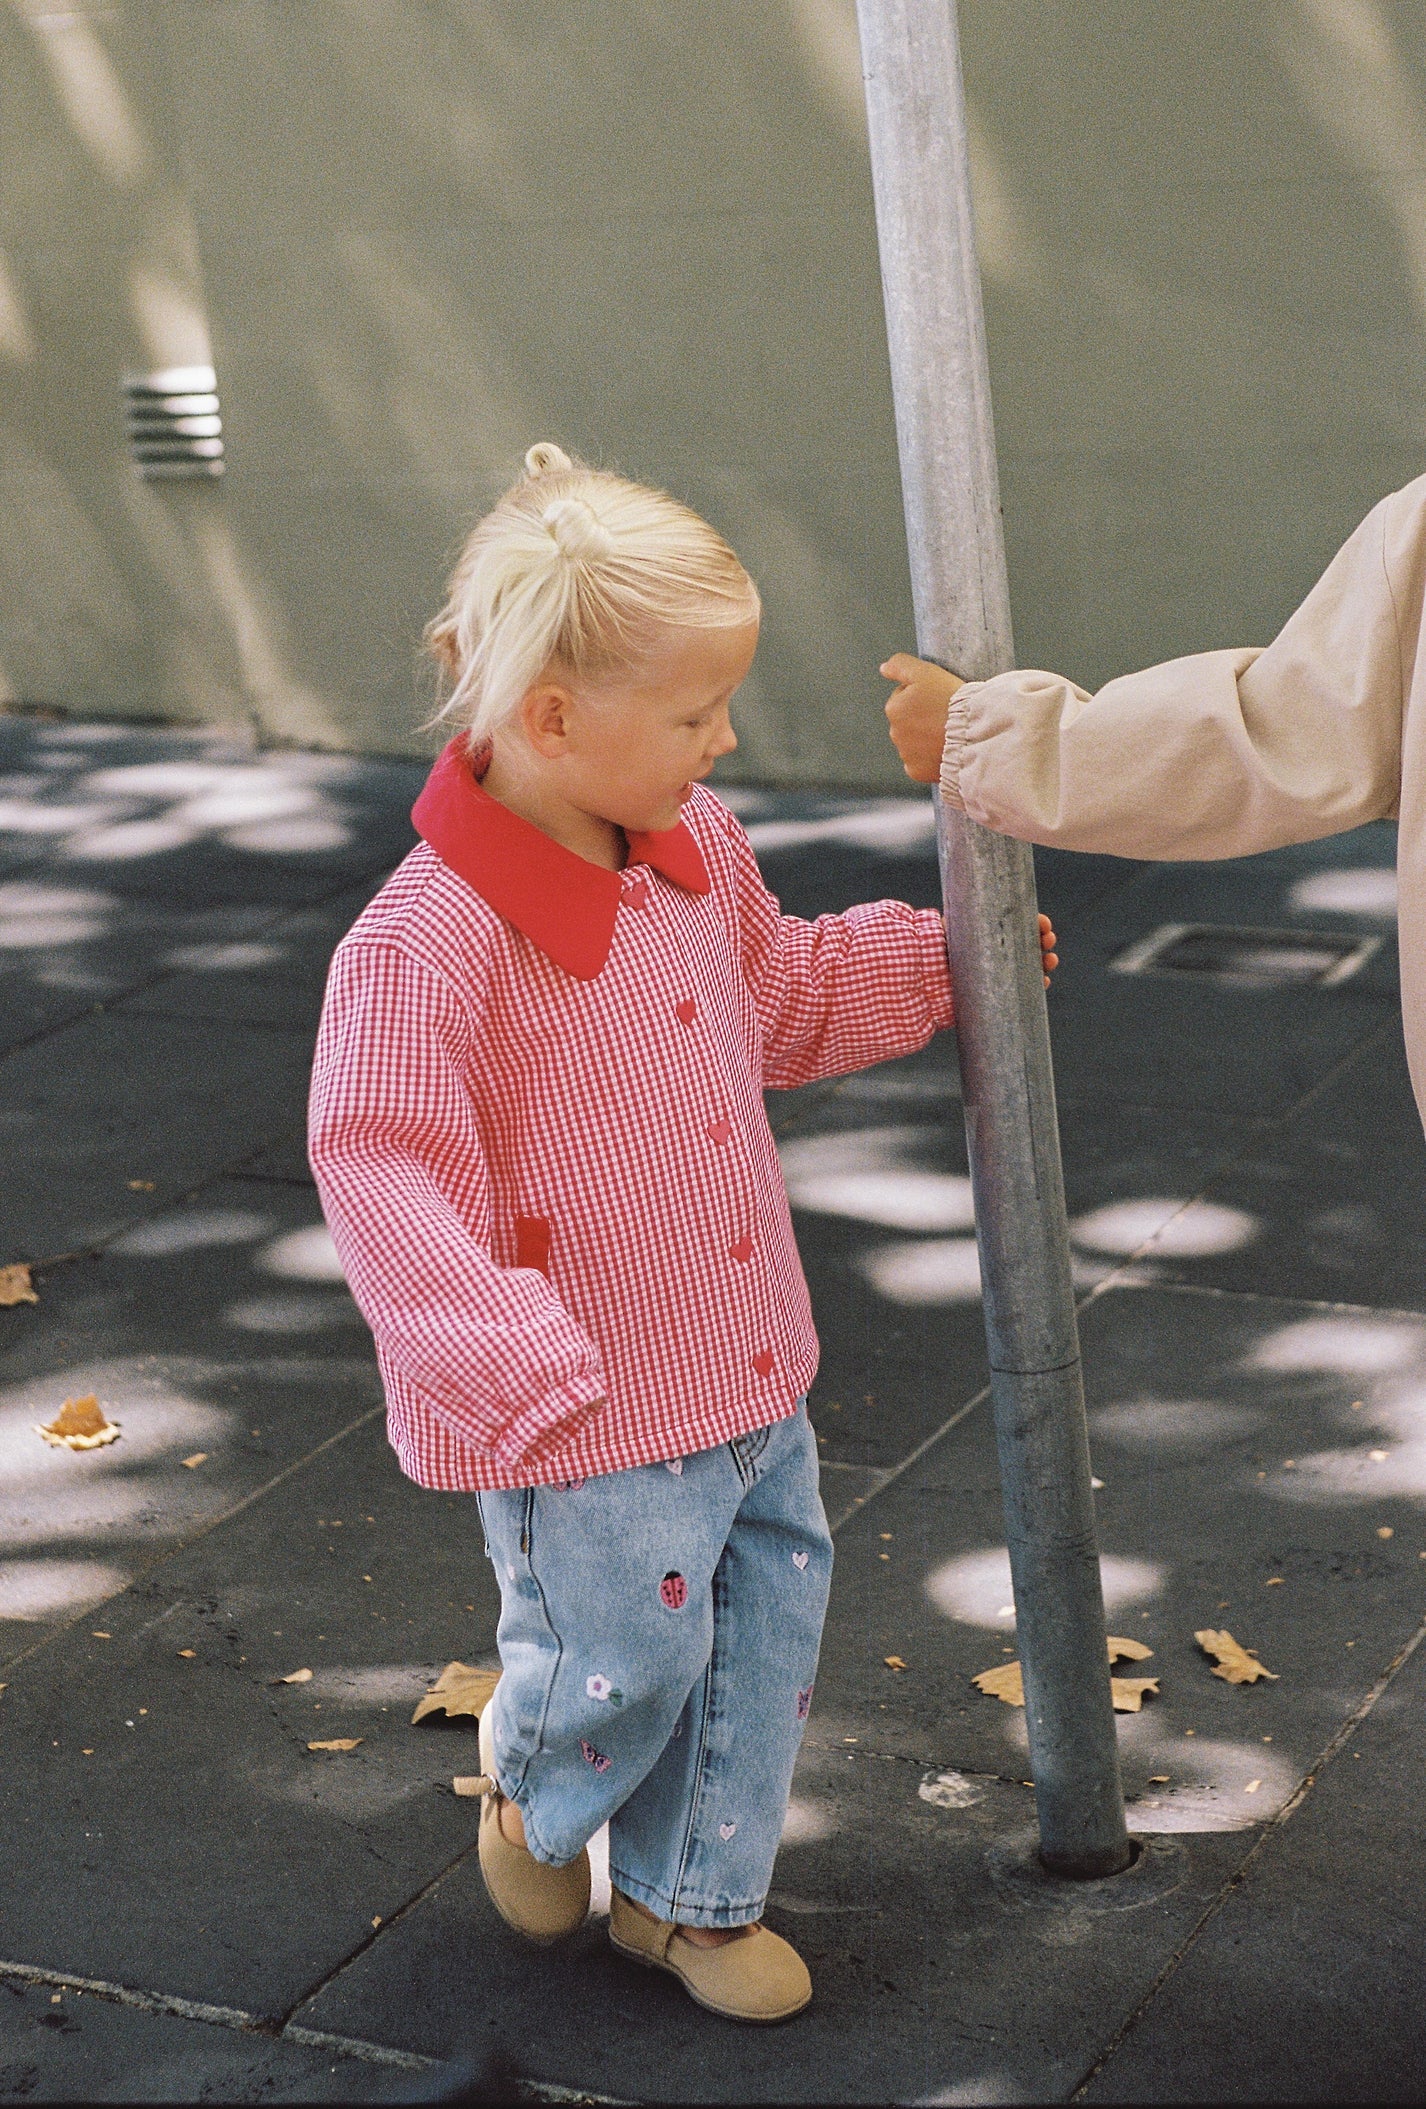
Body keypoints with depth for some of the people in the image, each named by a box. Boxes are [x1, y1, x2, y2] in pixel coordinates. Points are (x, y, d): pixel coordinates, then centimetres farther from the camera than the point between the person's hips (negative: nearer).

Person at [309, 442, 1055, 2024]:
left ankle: (690, 1892, 37)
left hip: (746, 1365, 8)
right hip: (591, 1411, -8)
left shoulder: (696, 851, 1)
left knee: (769, 1617, 16)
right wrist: (504, 1366, -30)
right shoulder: (427, 943, -26)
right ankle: (535, 1794, 41)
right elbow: (385, 1175, -25)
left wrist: (940, 961, 17)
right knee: (625, 1659, 4)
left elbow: (782, 993, 21)